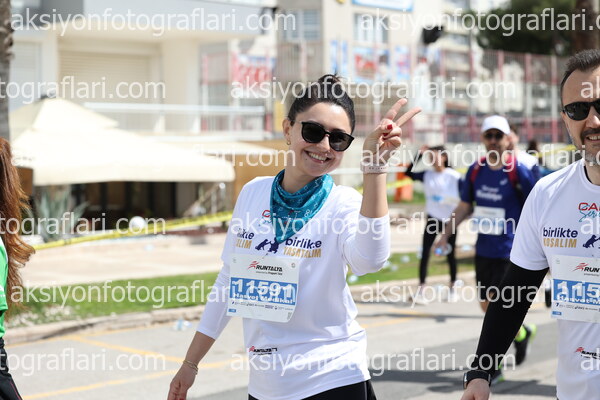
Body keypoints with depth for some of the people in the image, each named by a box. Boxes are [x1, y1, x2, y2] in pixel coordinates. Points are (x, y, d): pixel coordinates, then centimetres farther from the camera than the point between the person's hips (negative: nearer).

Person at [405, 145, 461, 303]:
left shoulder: (454, 176, -8)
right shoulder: (427, 175, 1)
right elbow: (409, 173, -13)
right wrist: (419, 154, -17)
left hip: (450, 219, -2)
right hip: (432, 218, 2)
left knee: (450, 255, 9)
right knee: (425, 253, -6)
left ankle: (452, 287, 24)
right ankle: (420, 289, -7)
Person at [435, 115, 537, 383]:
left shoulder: (518, 172, -10)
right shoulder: (475, 170, 4)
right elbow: (465, 207, 15)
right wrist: (446, 234, 9)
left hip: (510, 251, -6)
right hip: (483, 249, 6)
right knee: (487, 306, 12)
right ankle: (521, 333, 39)